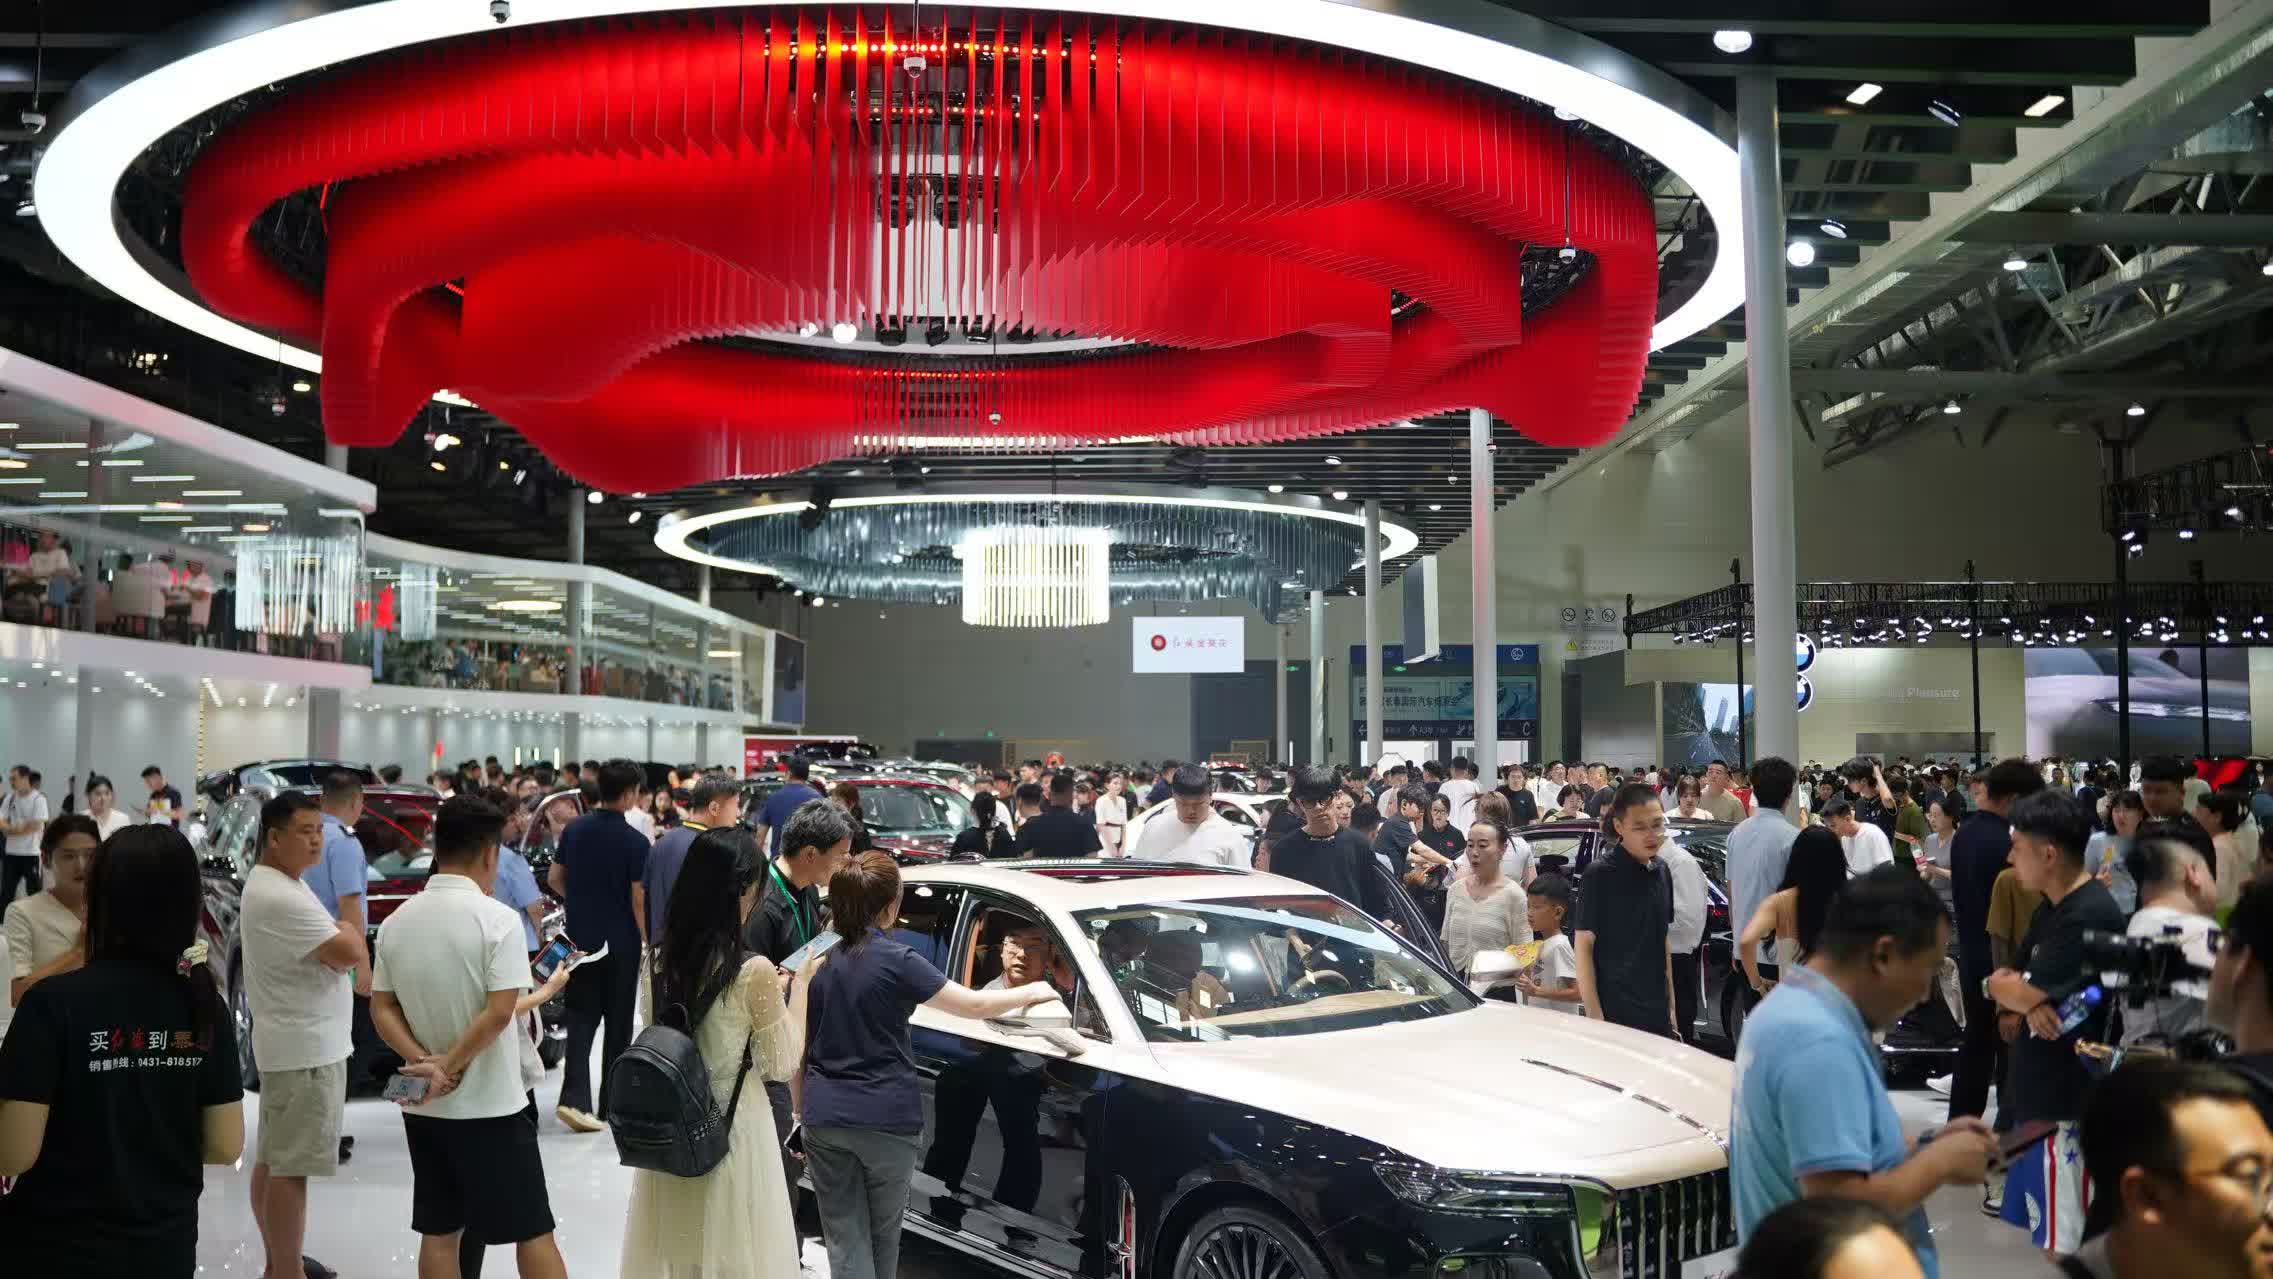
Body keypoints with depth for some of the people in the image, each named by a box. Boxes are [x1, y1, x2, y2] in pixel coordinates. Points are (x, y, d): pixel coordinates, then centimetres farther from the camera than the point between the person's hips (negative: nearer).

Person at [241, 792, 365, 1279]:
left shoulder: (275, 884, 12)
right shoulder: (281, 897, -22)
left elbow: (322, 952, 20)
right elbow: (352, 955, -23)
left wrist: (337, 942, 0)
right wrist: (347, 933, -3)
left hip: (291, 1041, 11)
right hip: (305, 1047, -11)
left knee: (271, 1159, 17)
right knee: (290, 1167, -6)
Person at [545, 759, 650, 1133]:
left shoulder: (574, 830, 1)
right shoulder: (635, 842, -15)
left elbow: (554, 878, 9)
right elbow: (639, 900, -15)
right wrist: (650, 943, -5)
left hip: (581, 938, 4)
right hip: (620, 943, -4)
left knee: (582, 1017, 7)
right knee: (618, 1023, 9)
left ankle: (574, 1097, -9)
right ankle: (610, 1106, 16)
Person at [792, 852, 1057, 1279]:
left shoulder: (813, 958, 1)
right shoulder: (894, 960, -13)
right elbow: (973, 1005, -9)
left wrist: (801, 1109, 15)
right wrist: (1031, 993, 7)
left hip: (824, 1117, 3)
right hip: (886, 1117, -3)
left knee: (845, 1243, 6)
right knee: (883, 1234, 17)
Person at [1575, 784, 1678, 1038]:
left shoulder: (1661, 872, 8)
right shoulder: (1601, 873, -12)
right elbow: (1584, 945, -11)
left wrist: (1671, 1008, 15)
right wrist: (1594, 1015, -16)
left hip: (1657, 1014, 6)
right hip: (1614, 1014, -6)